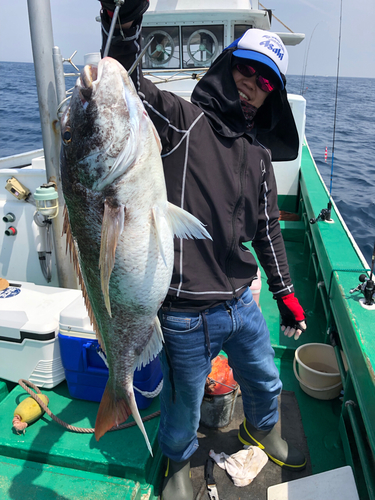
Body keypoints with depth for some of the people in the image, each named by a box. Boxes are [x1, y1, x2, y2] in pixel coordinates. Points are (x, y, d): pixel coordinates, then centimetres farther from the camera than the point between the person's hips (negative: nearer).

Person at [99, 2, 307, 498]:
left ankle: (261, 430, 62)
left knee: (264, 380, 28)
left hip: (242, 303, 6)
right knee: (184, 404, 17)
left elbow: (267, 229, 13)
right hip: (187, 315, -5)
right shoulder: (182, 120, -10)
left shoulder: (259, 155, 7)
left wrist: (285, 292, 15)